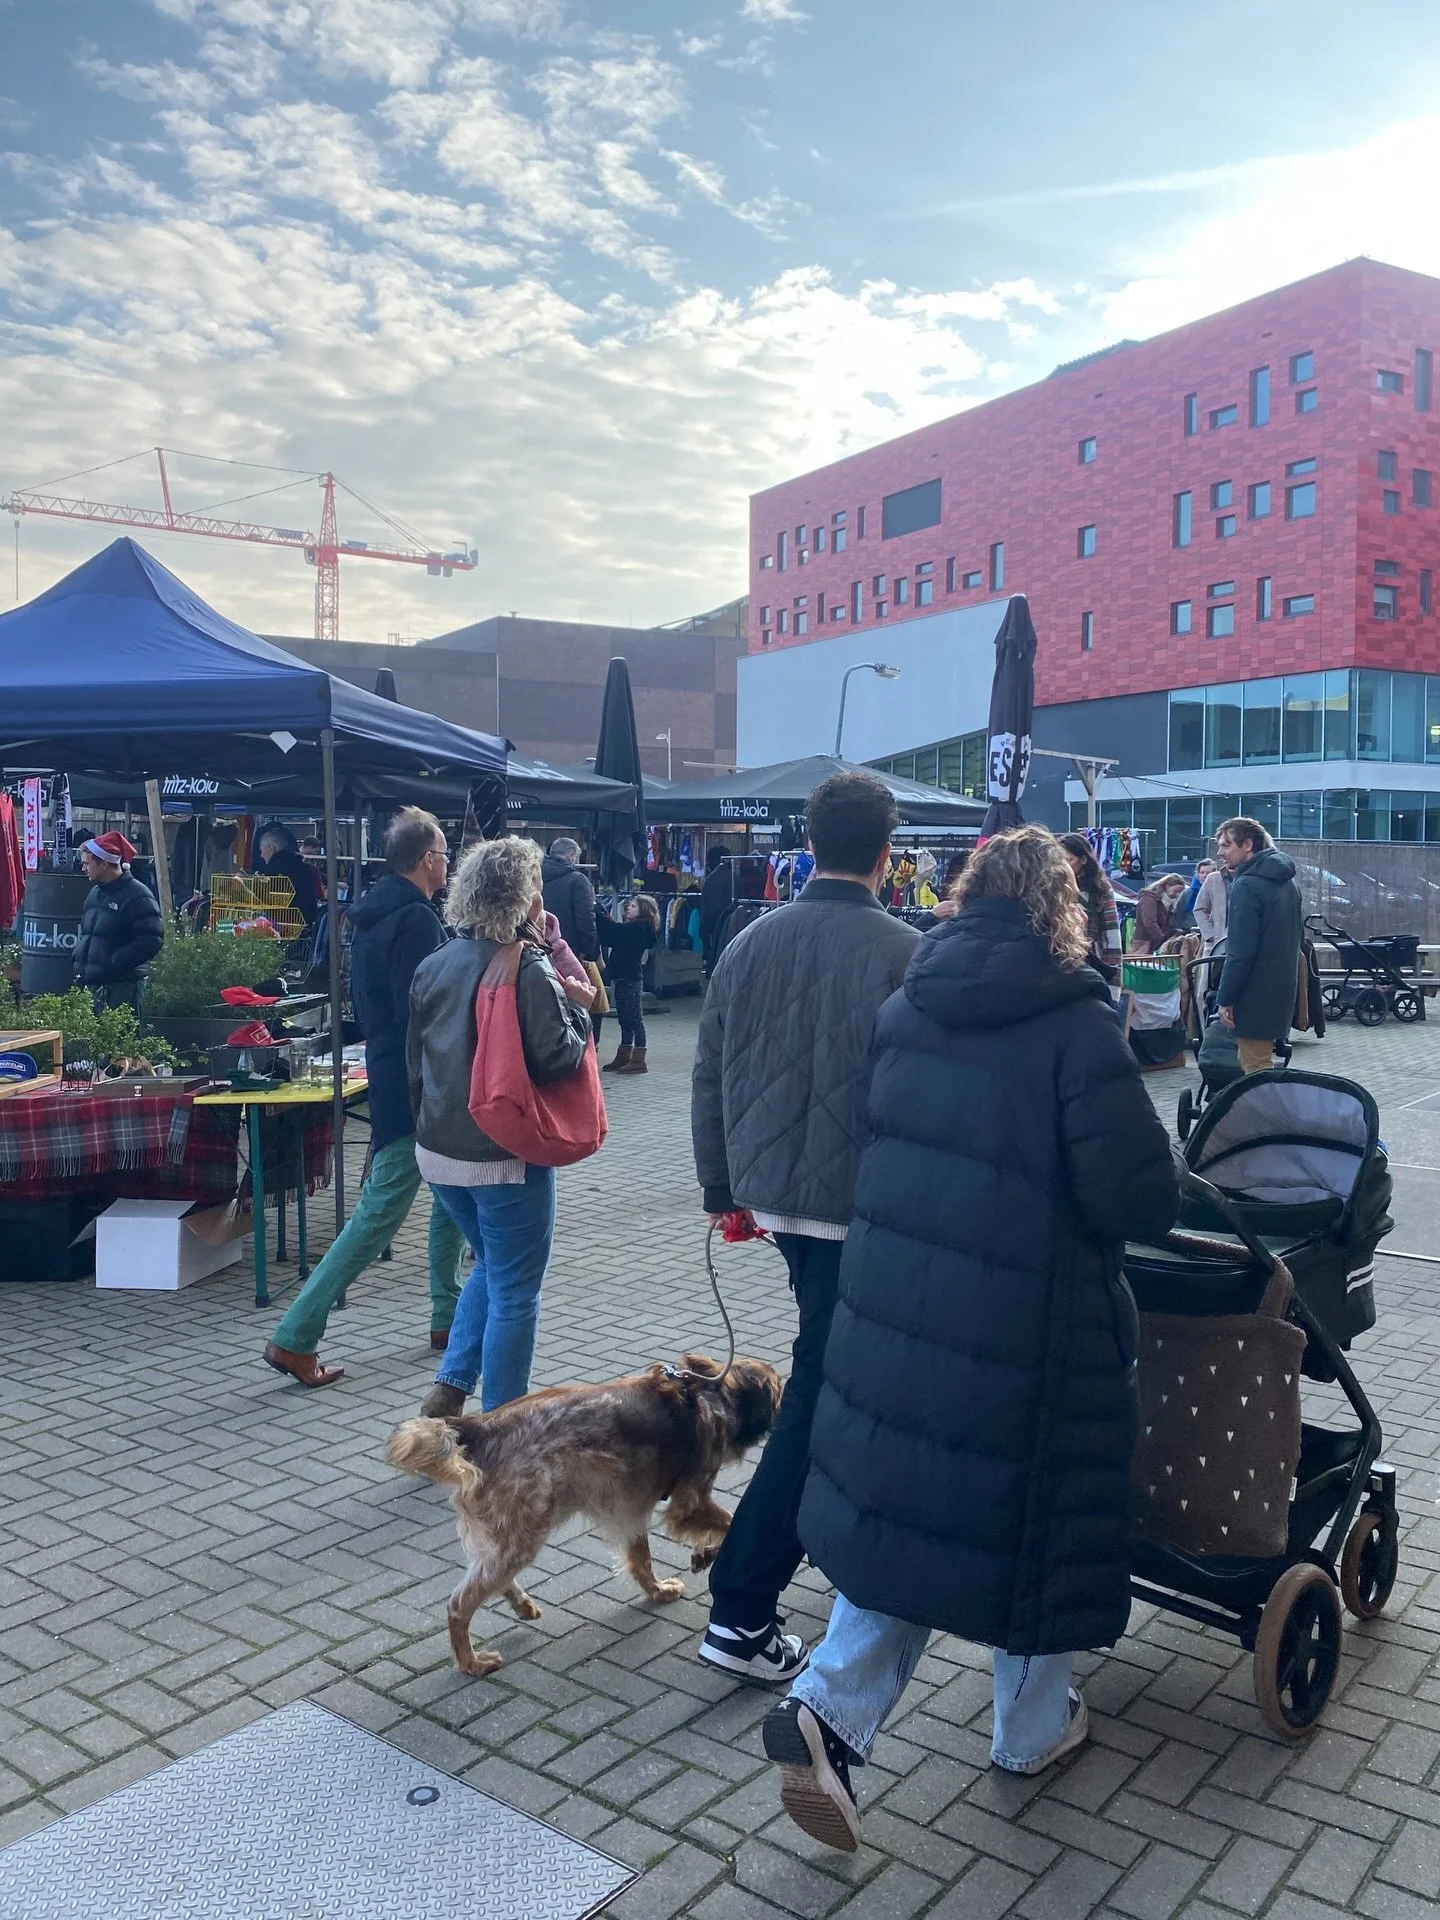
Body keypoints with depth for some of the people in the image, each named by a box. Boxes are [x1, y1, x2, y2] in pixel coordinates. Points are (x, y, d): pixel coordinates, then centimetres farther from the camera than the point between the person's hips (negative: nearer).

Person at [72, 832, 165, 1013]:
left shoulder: (137, 896, -11)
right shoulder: (95, 893, 18)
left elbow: (152, 940, -19)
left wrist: (113, 963, -21)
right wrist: (78, 959, 12)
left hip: (123, 987, -9)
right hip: (92, 984, 9)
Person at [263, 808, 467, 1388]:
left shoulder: (373, 914, 11)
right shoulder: (417, 921, -19)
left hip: (389, 1074, 10)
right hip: (415, 1086, -10)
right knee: (379, 1213, -5)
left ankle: (449, 1316, 29)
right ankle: (295, 1337, 0)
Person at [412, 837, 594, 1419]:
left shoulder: (433, 967, 5)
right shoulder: (528, 972, -17)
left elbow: (415, 1058, 13)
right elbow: (559, 1058, -21)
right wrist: (576, 1006, -4)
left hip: (439, 1151, 7)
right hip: (506, 1157, -7)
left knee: (490, 1267, 26)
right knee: (514, 1294, 6)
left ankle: (448, 1389, 20)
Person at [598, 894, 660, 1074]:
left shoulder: (639, 927, -12)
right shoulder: (631, 927, 15)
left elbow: (614, 930, -21)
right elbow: (610, 936, 9)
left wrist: (599, 911, -15)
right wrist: (602, 912, -2)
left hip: (631, 979, -10)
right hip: (622, 979, 10)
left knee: (635, 1018, -5)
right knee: (625, 1018, 14)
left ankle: (638, 1060, -2)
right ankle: (623, 1057, 22)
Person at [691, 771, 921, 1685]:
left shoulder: (751, 943, 2)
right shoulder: (905, 953, -13)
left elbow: (710, 1079, 7)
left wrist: (723, 1186, 17)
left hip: (773, 1191, 6)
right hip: (863, 1205, -6)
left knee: (833, 1371, 26)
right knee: (822, 1394, 0)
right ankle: (742, 1610, 4)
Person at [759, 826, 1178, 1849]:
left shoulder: (905, 1009, 1)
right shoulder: (1078, 1025, -16)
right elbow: (1143, 1200, -17)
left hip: (893, 1309, 5)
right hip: (1029, 1332, -4)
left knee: (903, 1501, 19)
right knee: (1034, 1513, 16)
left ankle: (831, 1709, 8)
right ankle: (1034, 1727, 36)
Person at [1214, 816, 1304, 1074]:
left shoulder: (1247, 886, -17)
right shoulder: (1286, 882, 13)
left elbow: (1240, 950, -21)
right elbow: (1297, 936, 21)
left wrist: (1226, 998, -16)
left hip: (1255, 994, -9)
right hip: (1279, 988, 9)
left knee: (1255, 1071, -3)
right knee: (1260, 1064, 18)